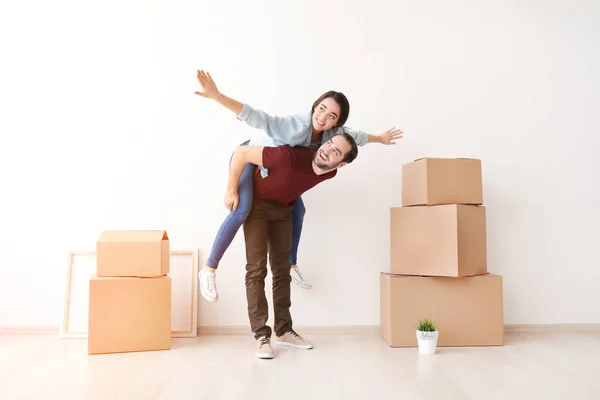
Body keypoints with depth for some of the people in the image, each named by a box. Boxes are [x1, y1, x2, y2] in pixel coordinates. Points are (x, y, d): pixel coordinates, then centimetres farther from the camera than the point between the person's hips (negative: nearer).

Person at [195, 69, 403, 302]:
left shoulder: (332, 133, -17)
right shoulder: (295, 126, -39)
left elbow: (354, 136, 5)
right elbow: (255, 117, -50)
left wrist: (380, 138, 21)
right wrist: (217, 96, -62)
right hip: (247, 158, -7)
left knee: (298, 209, 9)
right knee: (242, 210, -28)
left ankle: (291, 265, 28)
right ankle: (209, 269, -13)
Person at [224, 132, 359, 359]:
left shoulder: (330, 173, -18)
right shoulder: (289, 156, -39)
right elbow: (241, 153, -31)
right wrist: (232, 191, -22)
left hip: (284, 209, 5)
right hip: (257, 204, -5)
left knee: (282, 270, 7)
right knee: (256, 269, -10)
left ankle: (283, 331, 16)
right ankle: (261, 336, -4)